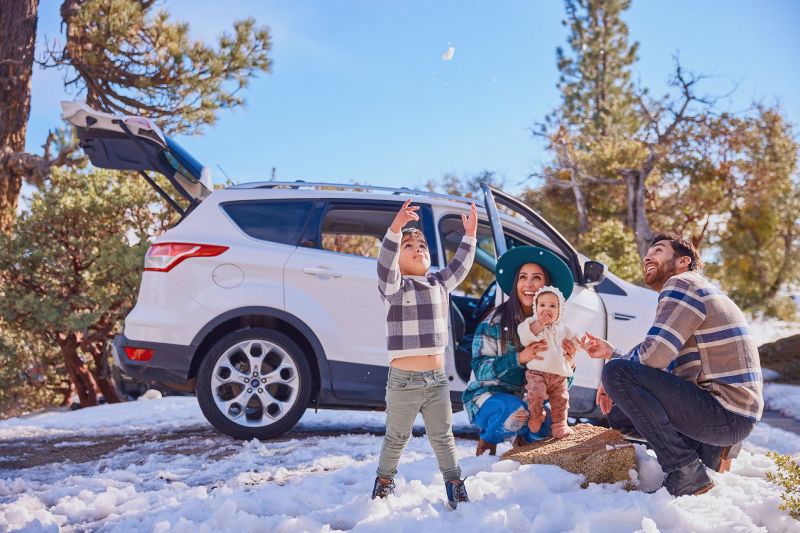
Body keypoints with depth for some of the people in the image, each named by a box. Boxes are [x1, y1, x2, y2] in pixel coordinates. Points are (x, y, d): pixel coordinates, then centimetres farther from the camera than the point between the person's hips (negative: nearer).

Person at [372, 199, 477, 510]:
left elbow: (460, 266, 10)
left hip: (437, 379, 4)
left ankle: (454, 485, 25)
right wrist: (396, 228, -37)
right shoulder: (394, 285, -6)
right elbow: (386, 262, -23)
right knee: (396, 438, 11)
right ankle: (384, 481, 30)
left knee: (443, 437, 13)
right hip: (403, 381, -4)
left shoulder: (439, 284, 12)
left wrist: (469, 235, 1)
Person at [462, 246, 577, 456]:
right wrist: (519, 358, -31)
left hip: (527, 398, 4)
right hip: (487, 395, -4)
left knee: (550, 423, -25)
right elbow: (480, 369, -19)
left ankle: (522, 439, 11)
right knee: (517, 411, -35)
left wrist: (568, 364, -19)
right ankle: (487, 441, -1)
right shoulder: (497, 320, -13)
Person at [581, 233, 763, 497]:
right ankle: (710, 448, 7)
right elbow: (663, 367, 17)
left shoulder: (682, 283, -10)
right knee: (618, 415, 18)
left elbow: (653, 356, -21)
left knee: (616, 372, -20)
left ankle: (685, 472, -16)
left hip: (727, 414, -10)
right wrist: (611, 352, 7)